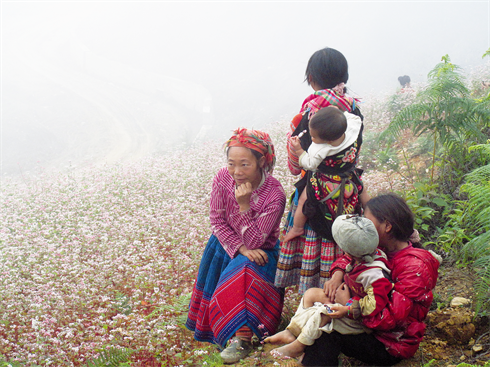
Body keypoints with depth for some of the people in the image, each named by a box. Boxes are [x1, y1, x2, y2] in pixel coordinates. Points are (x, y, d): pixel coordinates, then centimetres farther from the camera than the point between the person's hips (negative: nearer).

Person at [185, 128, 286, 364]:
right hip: (226, 246, 5)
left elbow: (254, 242, -27)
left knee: (243, 273, -30)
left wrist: (244, 205, -37)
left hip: (259, 252, -5)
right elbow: (217, 222, -10)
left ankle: (242, 337, -27)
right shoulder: (223, 179, -18)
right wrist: (241, 248, -21)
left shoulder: (274, 195, -28)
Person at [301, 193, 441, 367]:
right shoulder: (382, 250, 2)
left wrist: (349, 305, -25)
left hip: (392, 347, -8)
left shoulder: (414, 266, -23)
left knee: (327, 334, -22)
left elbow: (393, 318, -29)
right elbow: (349, 258, 16)